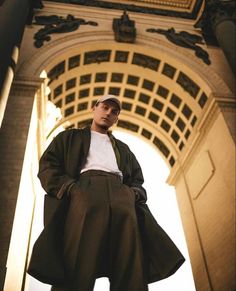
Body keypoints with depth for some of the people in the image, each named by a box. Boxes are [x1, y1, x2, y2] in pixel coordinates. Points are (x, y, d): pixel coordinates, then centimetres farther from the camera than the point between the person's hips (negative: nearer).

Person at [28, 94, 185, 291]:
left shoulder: (123, 148, 40)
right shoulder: (70, 137, 31)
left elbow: (137, 179, 28)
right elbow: (47, 165, 15)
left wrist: (133, 193, 3)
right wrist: (69, 187, -6)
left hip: (120, 191, 3)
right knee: (80, 266, -30)